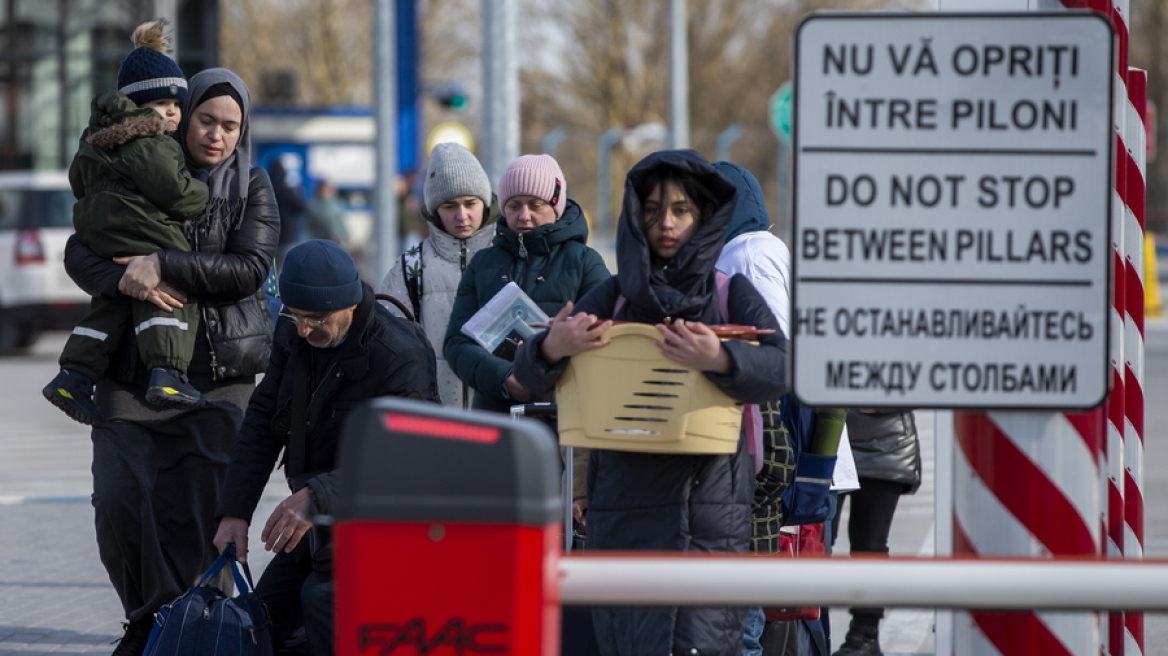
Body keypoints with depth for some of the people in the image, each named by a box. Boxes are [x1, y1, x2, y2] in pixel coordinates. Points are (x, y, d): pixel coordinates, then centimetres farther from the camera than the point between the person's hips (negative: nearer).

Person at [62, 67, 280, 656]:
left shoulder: (252, 187, 7)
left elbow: (249, 269, -8)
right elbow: (79, 251, 4)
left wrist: (163, 266, -17)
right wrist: (123, 280, -18)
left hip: (218, 374, -1)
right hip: (132, 365, 1)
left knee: (198, 506, -7)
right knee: (120, 498, -6)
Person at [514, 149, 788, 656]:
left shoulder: (731, 294, 8)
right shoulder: (616, 295, 13)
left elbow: (782, 368, -9)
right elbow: (530, 375, 6)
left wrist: (719, 360, -29)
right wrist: (552, 348, -18)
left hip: (710, 504, -2)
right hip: (625, 507, 2)